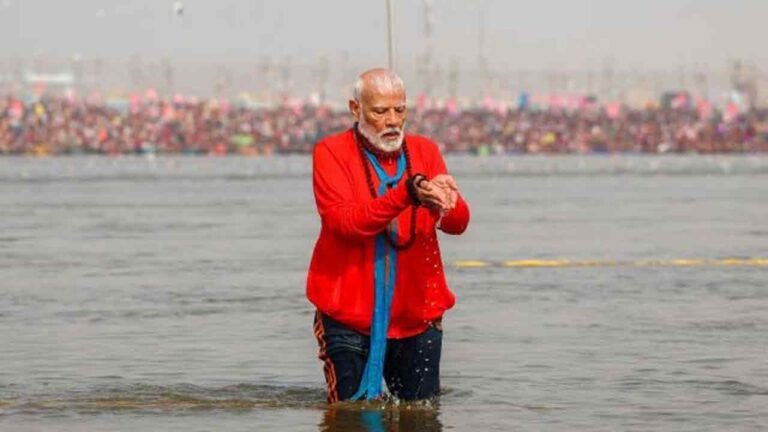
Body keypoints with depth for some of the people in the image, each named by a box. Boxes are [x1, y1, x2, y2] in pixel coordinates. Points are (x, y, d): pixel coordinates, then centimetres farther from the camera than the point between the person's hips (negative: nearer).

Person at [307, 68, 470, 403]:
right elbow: (343, 221, -19)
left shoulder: (425, 152, 7)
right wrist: (409, 193, -31)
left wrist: (446, 203, -29)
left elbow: (458, 223, -5)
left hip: (416, 316, 3)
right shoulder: (331, 153, -3)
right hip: (349, 316, -3)